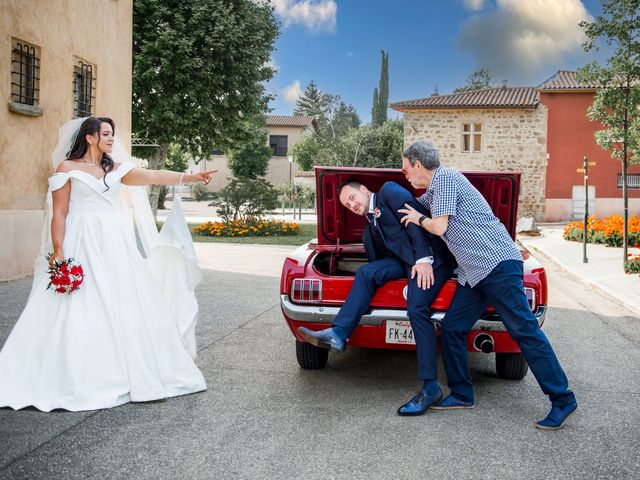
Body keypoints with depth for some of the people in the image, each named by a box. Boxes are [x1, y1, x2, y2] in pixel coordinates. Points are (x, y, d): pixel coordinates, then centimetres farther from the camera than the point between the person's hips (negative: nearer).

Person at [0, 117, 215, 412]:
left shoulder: (117, 168, 16)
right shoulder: (67, 168, 3)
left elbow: (154, 176, 5)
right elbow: (59, 213, -2)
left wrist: (189, 177, -7)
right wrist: (58, 250, -11)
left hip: (116, 246, 5)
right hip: (82, 246, -5)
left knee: (126, 306, 2)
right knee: (80, 311, -7)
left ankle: (128, 374, 10)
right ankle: (76, 381, -1)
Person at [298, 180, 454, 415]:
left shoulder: (389, 191, 4)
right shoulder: (370, 231, 26)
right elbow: (378, 263, 23)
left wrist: (423, 259, -18)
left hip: (430, 257, -8)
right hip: (403, 260, 8)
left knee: (416, 308, -24)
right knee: (365, 272, -12)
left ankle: (431, 387, -22)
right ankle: (338, 334, -22)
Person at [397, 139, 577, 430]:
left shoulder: (445, 178, -7)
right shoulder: (432, 191, 22)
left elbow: (439, 226, -15)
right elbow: (411, 205, 43)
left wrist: (418, 219, 4)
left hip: (498, 264, -10)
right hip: (474, 273, 10)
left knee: (525, 331, -8)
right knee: (451, 327, 7)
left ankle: (563, 401, -3)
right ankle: (462, 395, 16)